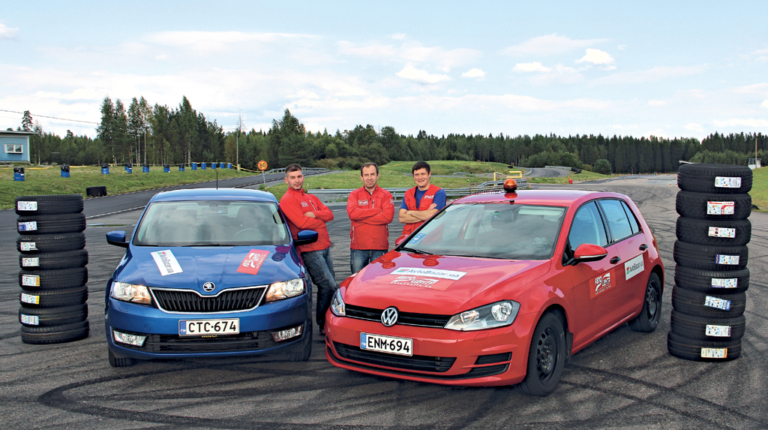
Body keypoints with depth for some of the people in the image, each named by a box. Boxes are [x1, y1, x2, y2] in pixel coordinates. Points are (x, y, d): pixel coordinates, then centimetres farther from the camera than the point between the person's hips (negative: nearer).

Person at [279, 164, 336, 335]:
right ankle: (324, 325, 1)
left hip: (324, 247, 9)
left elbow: (329, 214, 7)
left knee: (328, 286, 11)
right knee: (329, 287, -10)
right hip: (310, 250, -9)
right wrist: (321, 220, -4)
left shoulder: (311, 198, 19)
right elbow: (303, 223, -20)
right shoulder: (287, 200, -9)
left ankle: (327, 323, 20)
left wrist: (314, 214, -11)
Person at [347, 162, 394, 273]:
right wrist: (378, 210, -10)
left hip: (380, 248, 0)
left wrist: (362, 218, -10)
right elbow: (352, 213, -12)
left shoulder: (386, 195, 7)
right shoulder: (354, 195, 8)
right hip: (358, 248, 0)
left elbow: (388, 216, -10)